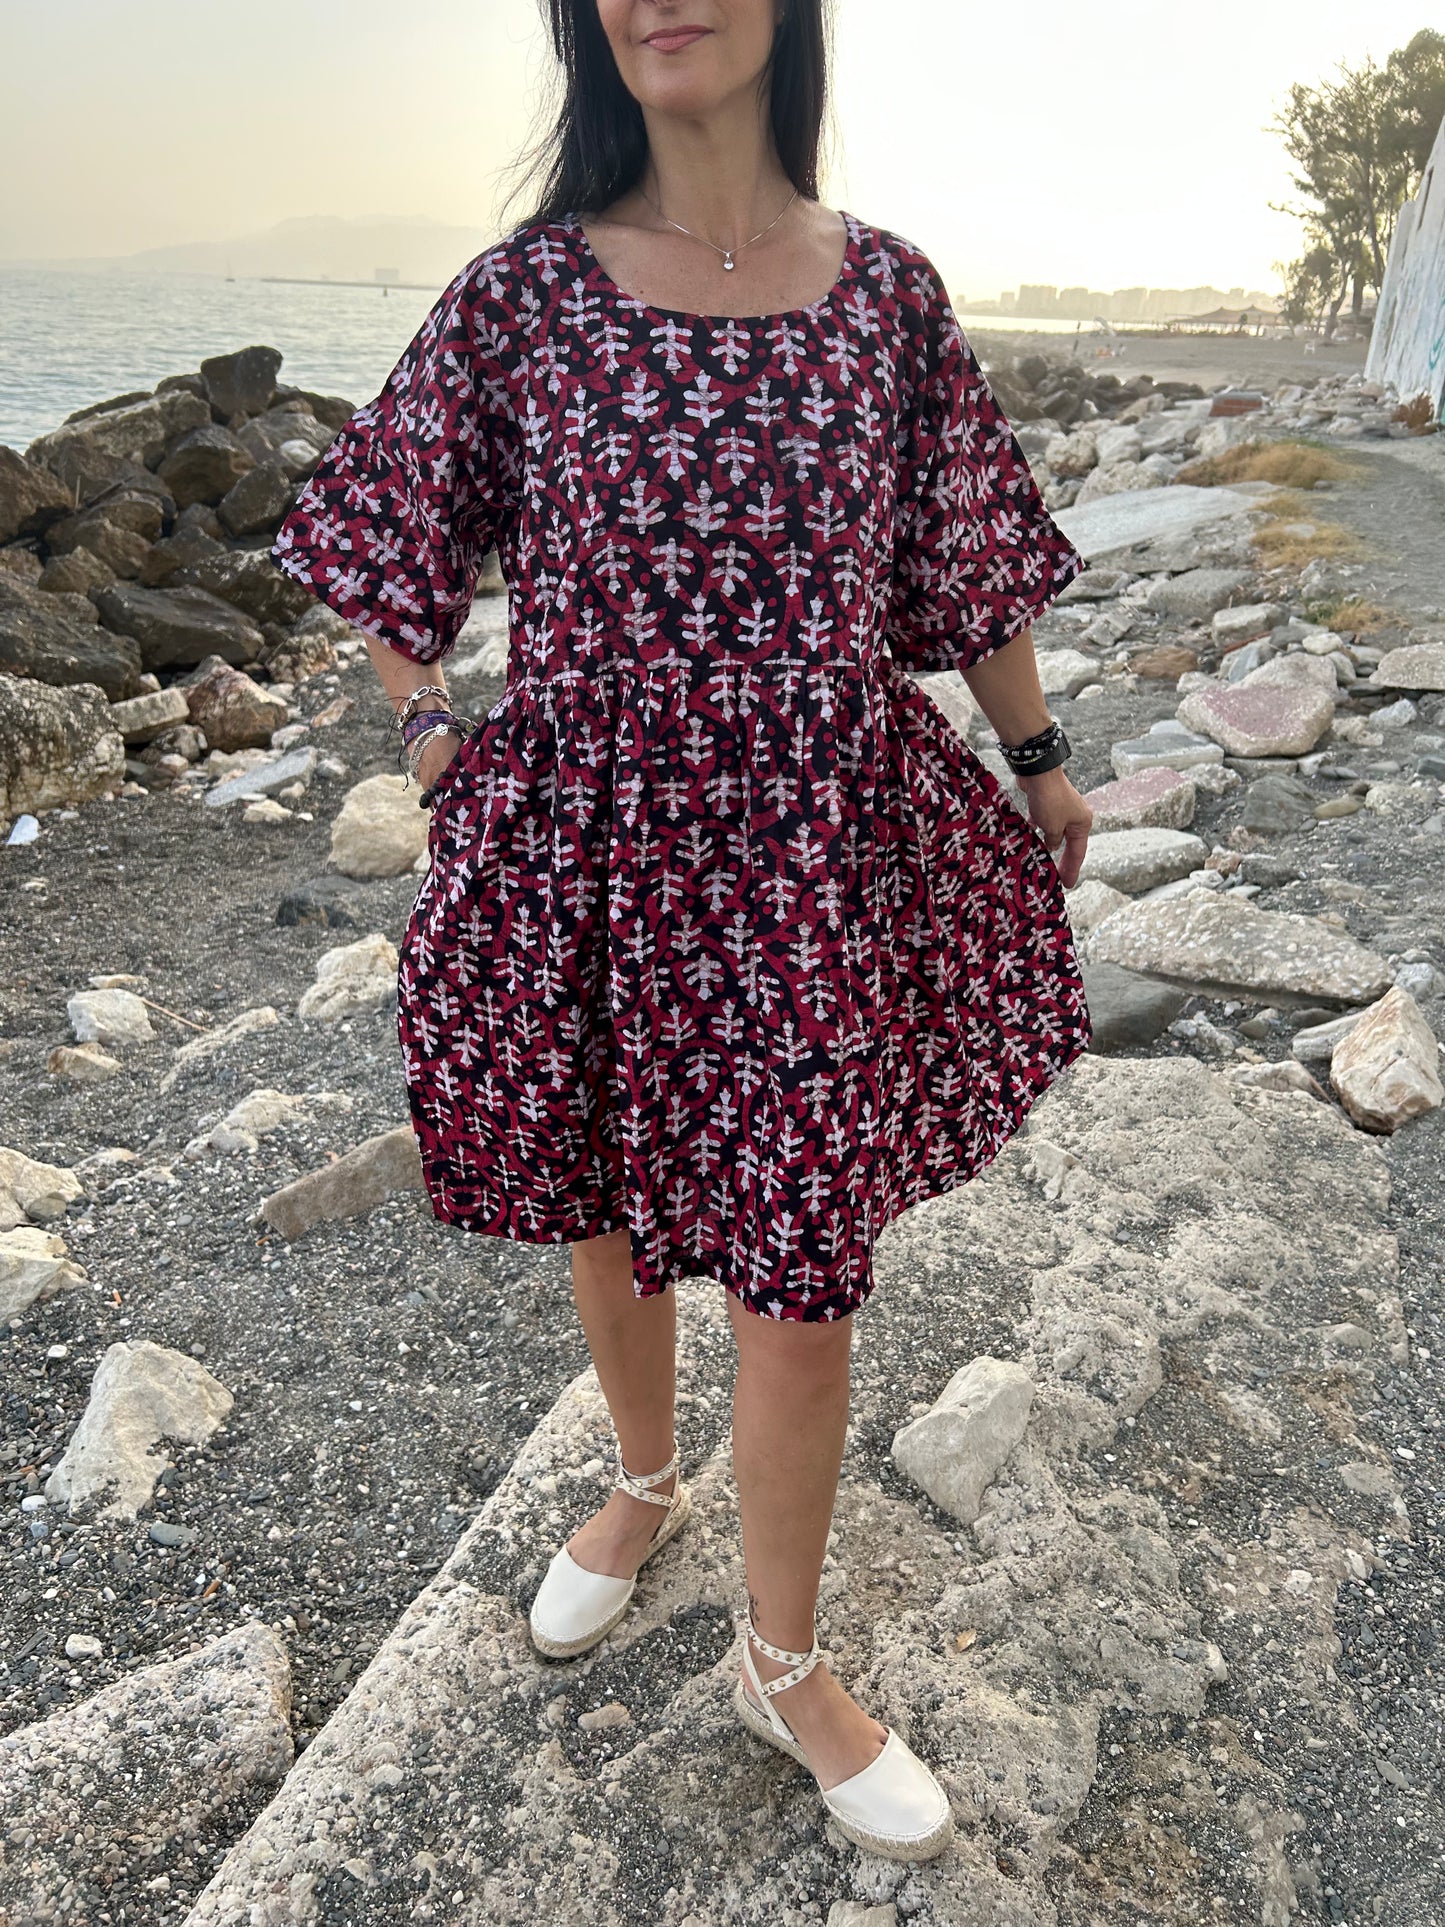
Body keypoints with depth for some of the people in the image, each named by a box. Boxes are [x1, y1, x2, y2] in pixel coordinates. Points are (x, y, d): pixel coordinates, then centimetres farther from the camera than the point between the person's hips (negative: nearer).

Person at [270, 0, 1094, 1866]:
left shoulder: (886, 287, 3)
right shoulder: (523, 289, 1)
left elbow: (963, 558, 11)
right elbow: (381, 528, 12)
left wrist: (1040, 762, 16)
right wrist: (431, 721, 2)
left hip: (814, 844, 0)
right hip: (589, 834, 1)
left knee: (800, 1270, 4)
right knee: (606, 1209, 17)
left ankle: (784, 1664, 29)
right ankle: (643, 1481, 50)